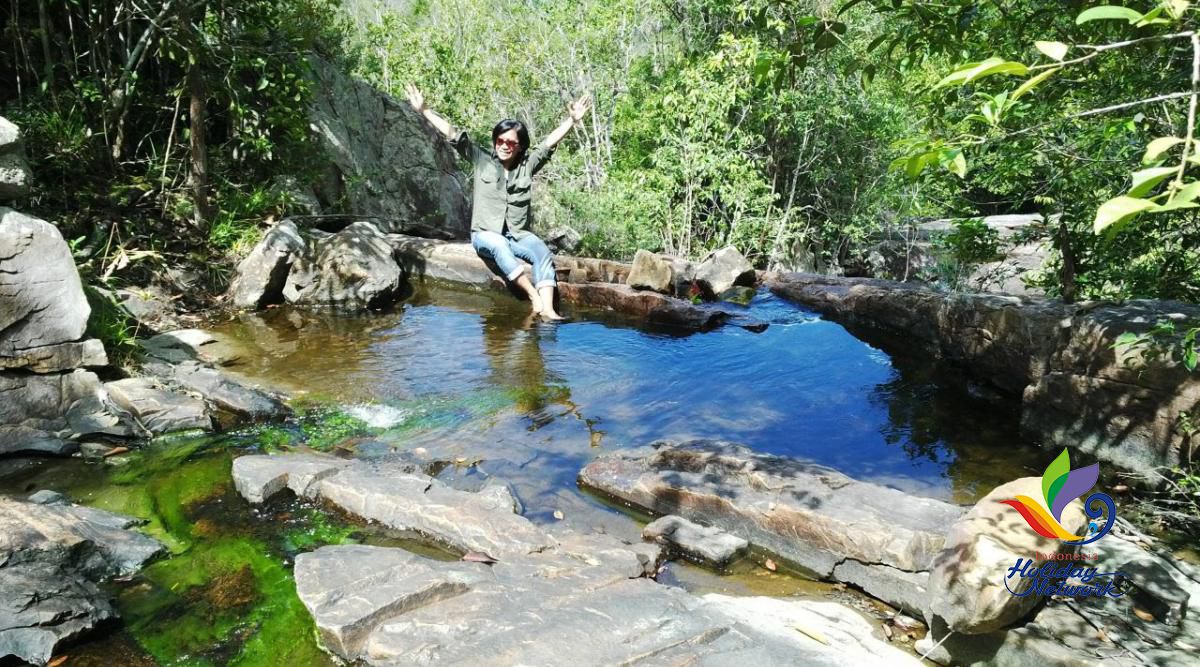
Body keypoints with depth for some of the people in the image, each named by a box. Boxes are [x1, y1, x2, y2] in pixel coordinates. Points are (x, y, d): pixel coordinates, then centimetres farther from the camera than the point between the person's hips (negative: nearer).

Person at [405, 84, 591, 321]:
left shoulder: (527, 165, 7)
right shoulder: (482, 160, 5)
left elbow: (550, 142, 2)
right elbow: (454, 135, 1)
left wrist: (572, 120, -7)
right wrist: (424, 110, -3)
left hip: (519, 235, 2)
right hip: (485, 235, -2)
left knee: (543, 253, -28)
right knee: (499, 245, -37)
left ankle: (547, 308, -43)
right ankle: (535, 297, -40)